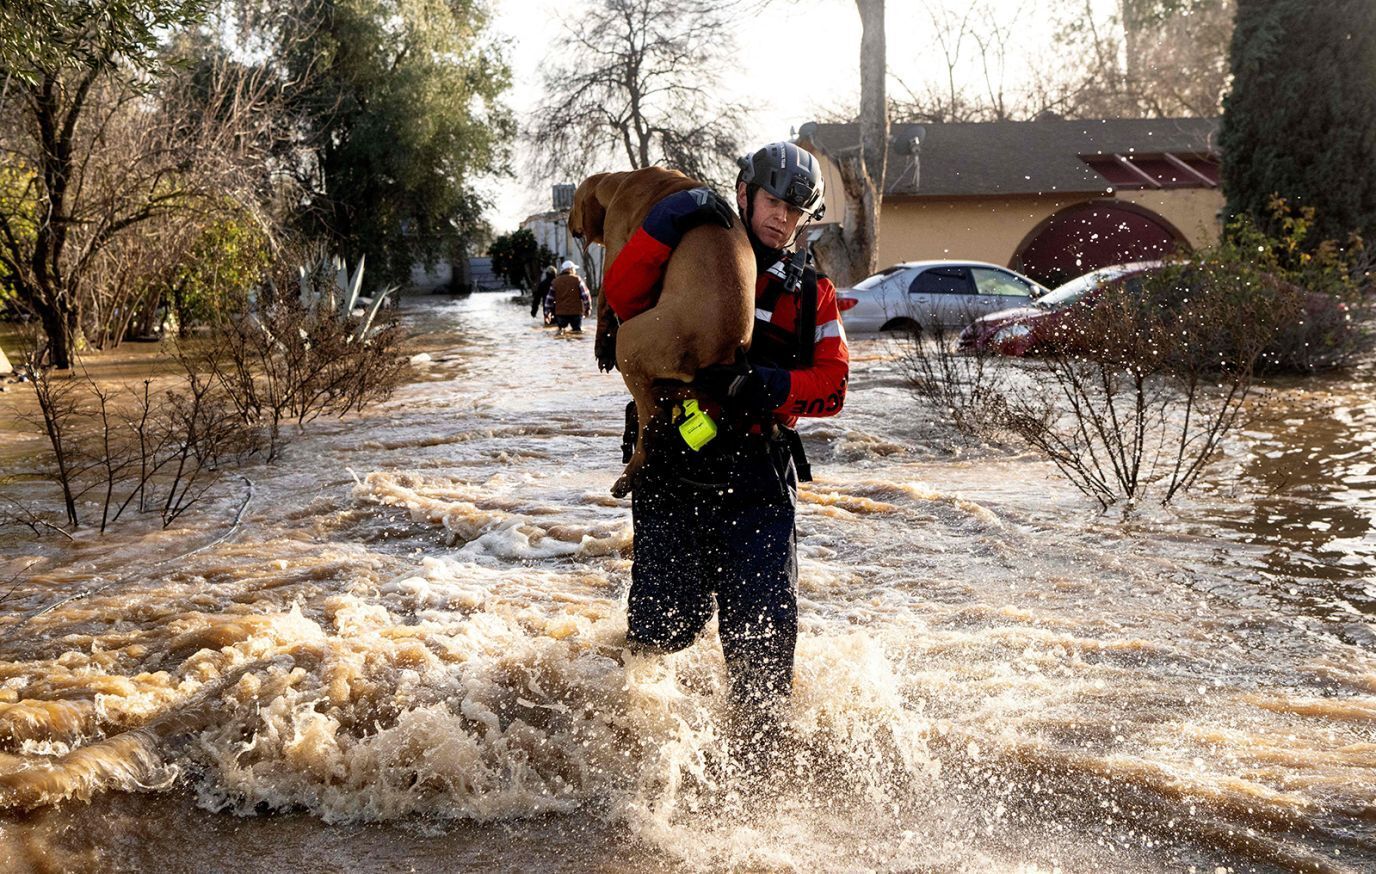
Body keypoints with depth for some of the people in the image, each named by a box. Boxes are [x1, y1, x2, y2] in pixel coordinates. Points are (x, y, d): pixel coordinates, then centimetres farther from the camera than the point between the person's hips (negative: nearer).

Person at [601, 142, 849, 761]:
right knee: (665, 626, 1)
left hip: (758, 481, 2)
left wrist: (764, 385, -15)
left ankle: (758, 755, 14)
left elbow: (832, 385, 3)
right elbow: (623, 294, -11)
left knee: (763, 630, -4)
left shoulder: (812, 294, 15)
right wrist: (669, 219, -19)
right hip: (675, 469, -2)